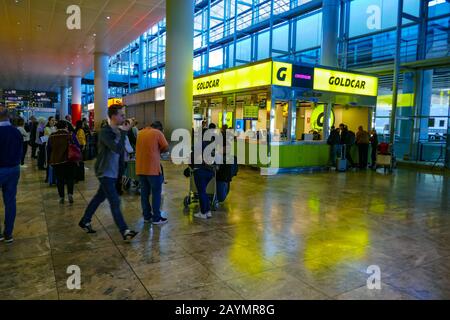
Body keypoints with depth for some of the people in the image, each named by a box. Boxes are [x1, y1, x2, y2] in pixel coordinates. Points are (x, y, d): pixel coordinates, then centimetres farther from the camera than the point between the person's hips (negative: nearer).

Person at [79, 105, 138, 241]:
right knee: (115, 202, -8)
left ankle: (85, 221, 34)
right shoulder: (105, 132, -18)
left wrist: (122, 171, 15)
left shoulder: (118, 131, 8)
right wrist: (124, 133, -21)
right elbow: (117, 149, -31)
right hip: (105, 173, -8)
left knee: (99, 197, 18)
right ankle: (124, 231, -5)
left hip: (113, 173, 8)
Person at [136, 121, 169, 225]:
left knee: (144, 193, 11)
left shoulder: (140, 133, 13)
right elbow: (166, 148, -8)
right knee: (156, 193, 2)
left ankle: (147, 216, 18)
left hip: (140, 168, 6)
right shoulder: (158, 133, -4)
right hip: (152, 168, -6)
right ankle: (156, 218, 5)